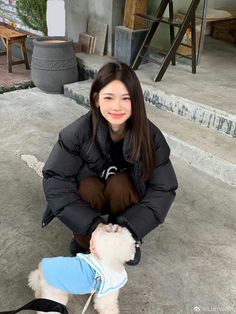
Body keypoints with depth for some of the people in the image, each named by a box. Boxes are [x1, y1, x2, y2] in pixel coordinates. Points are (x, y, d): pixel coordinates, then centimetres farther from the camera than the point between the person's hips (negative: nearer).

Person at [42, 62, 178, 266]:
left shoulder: (150, 135, -26)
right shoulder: (79, 132, -28)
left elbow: (164, 188, -22)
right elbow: (55, 179, -27)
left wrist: (129, 227, -34)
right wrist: (91, 225, -36)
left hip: (126, 197, 1)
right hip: (92, 196, 0)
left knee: (120, 184, -31)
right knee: (89, 188, -32)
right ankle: (83, 241, -3)